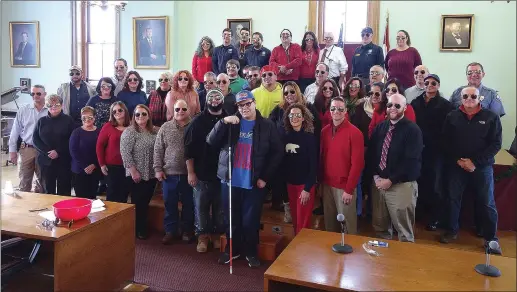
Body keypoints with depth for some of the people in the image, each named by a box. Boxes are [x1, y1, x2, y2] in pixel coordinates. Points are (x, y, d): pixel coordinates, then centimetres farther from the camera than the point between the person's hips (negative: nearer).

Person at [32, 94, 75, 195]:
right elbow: (35, 139, 6)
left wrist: (58, 152, -14)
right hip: (46, 160, 3)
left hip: (64, 161, -3)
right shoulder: (42, 121, 10)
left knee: (64, 190, 0)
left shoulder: (68, 120, 1)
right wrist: (47, 152, -9)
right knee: (48, 189, 8)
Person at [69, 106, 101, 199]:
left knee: (92, 197, 8)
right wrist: (85, 166, -12)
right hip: (79, 170, -1)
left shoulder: (99, 132, 1)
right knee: (80, 196, 0)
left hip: (95, 170, 1)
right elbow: (73, 151, -6)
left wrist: (94, 165, -10)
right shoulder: (77, 132, 0)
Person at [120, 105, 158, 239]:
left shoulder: (155, 131, 8)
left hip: (151, 174, 5)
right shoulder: (129, 132, -9)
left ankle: (143, 228, 25)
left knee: (146, 202, 12)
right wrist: (133, 171, -17)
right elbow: (125, 152, -15)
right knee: (138, 203, 3)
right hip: (137, 174, -5)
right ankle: (138, 230, 16)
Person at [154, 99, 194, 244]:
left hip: (188, 174, -1)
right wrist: (158, 169, -2)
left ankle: (187, 230, 25)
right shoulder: (165, 128, 4)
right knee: (170, 204, 10)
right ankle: (170, 231, 23)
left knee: (188, 204, 10)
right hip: (169, 173, 1)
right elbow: (158, 150, 4)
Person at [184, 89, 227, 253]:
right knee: (201, 206, 6)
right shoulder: (198, 121, 0)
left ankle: (217, 235, 26)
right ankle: (203, 236, 20)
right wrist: (190, 172, -7)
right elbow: (189, 148, -3)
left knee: (220, 207, 10)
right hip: (202, 173, -1)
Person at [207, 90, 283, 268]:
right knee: (231, 220, 14)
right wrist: (223, 122, -19)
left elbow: (277, 153, -1)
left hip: (254, 183, -2)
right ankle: (232, 249, 34)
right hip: (230, 181, 2)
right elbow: (211, 142, -6)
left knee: (251, 221, 6)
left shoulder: (267, 126, -1)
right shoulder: (230, 123, 4)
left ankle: (251, 252, 27)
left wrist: (265, 177, -6)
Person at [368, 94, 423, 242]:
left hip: (402, 185, -5)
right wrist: (376, 176, -4)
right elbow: (371, 153, 11)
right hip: (379, 182, 5)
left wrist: (391, 180, -16)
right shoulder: (380, 127, 11)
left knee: (404, 230, 4)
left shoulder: (412, 130, -8)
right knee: (380, 227, 15)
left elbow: (411, 161, -16)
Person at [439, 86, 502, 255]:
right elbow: (445, 141, 4)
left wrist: (475, 162, -13)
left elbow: (495, 144, -5)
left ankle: (491, 238, 14)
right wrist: (457, 160, -9)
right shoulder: (452, 117, 3)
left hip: (482, 167, -1)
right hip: (456, 166, 2)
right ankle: (452, 230, 25)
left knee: (487, 203, 1)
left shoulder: (491, 117, -1)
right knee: (453, 199, 8)